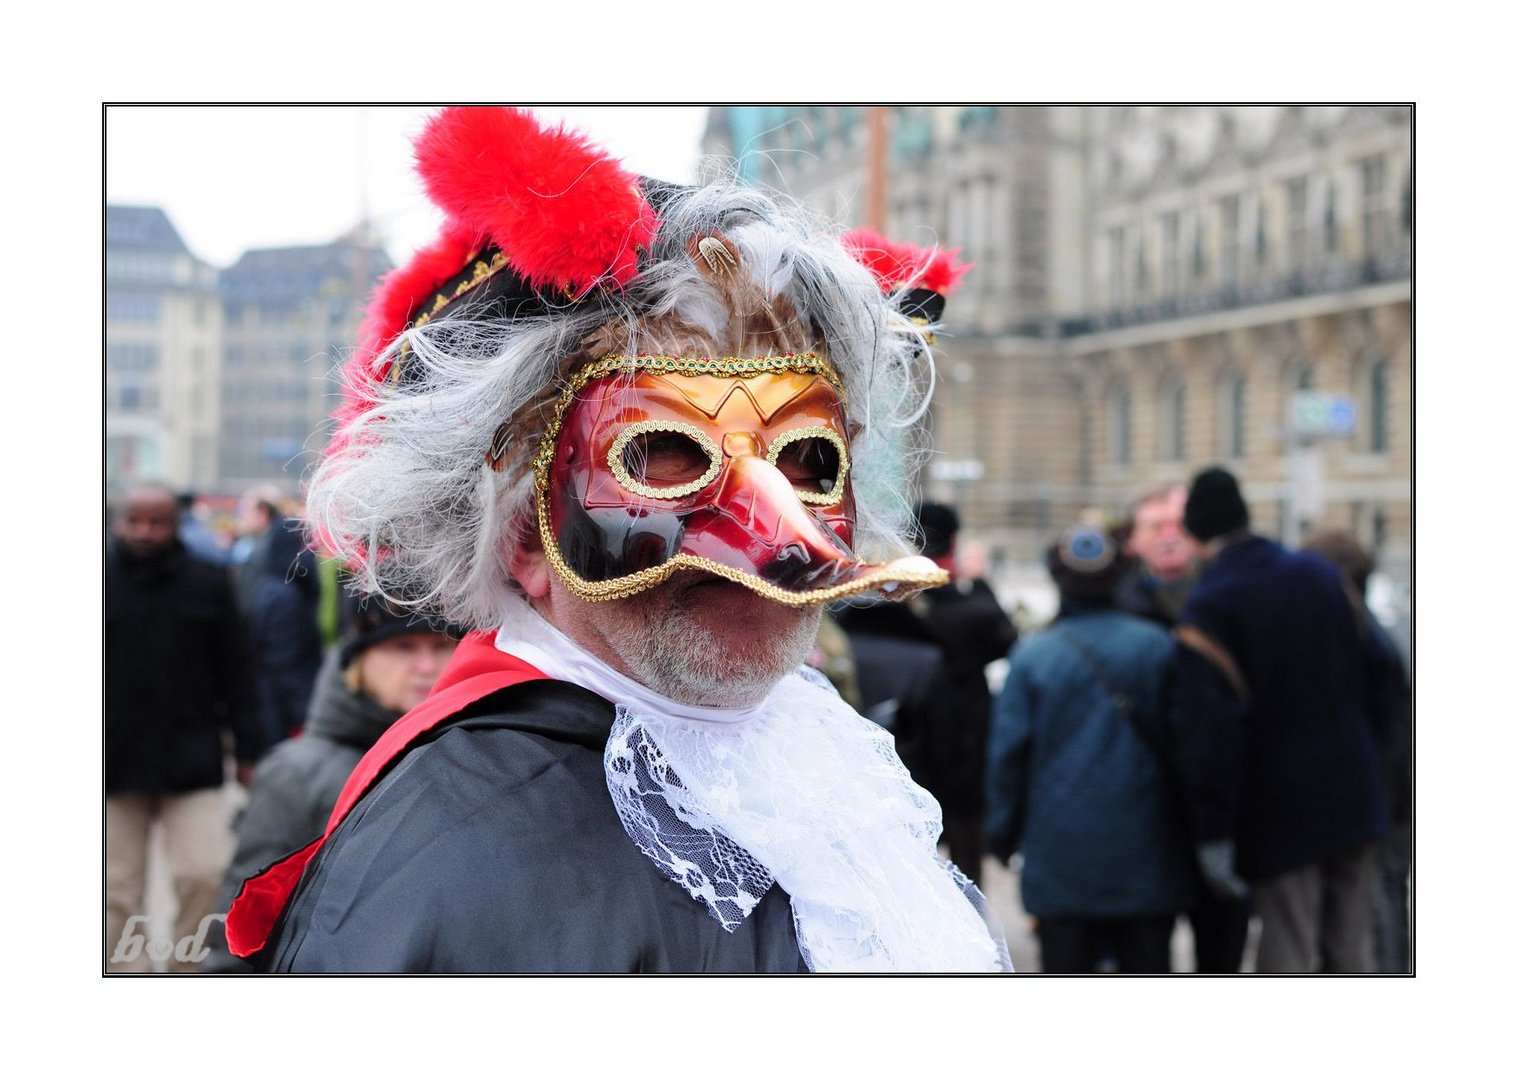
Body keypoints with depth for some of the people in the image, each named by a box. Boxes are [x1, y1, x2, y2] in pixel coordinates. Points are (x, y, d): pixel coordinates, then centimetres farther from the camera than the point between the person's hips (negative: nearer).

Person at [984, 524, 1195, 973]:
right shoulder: (1158, 646, -1)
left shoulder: (1031, 655, -6)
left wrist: (1002, 833, 7)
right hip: (1146, 852, 2)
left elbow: (1007, 750, -4)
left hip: (1062, 848, -2)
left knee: (1066, 970, 5)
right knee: (1147, 969, 11)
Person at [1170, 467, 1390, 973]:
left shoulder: (1208, 607, -14)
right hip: (1354, 796, 5)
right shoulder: (1321, 573, 5)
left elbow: (1208, 731, -19)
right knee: (1349, 952, 13)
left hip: (1281, 814, -5)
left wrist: (1213, 833, -15)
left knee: (1287, 960, 1)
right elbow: (1369, 674, 14)